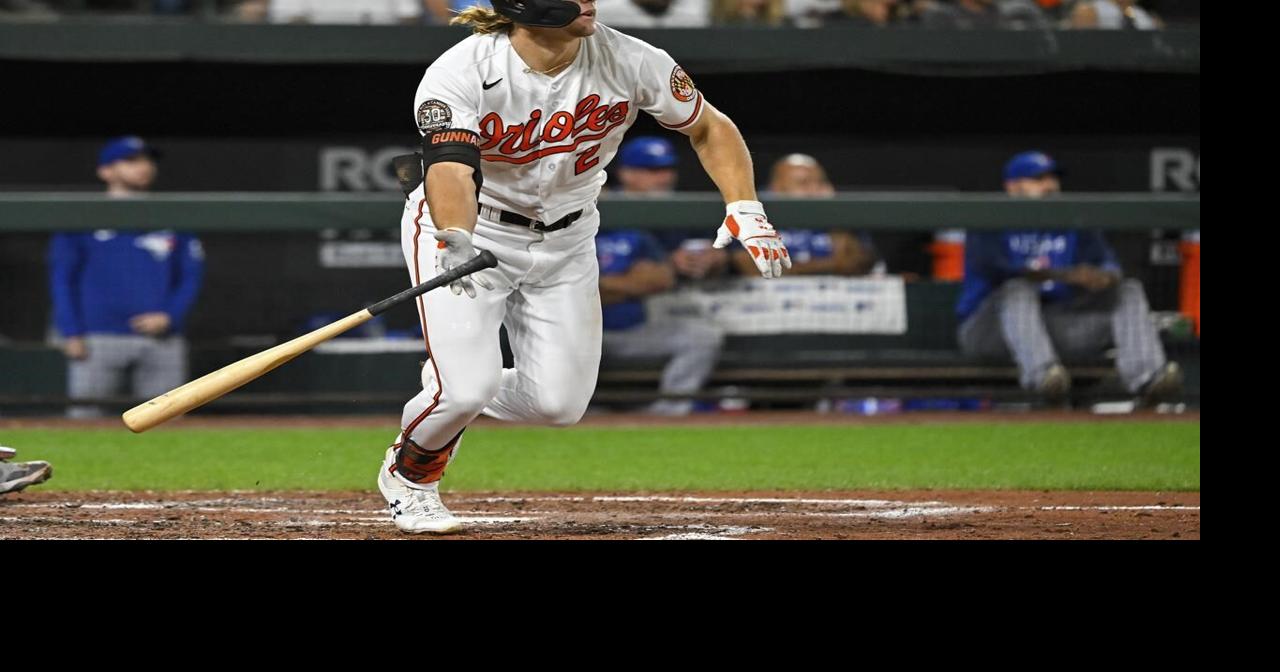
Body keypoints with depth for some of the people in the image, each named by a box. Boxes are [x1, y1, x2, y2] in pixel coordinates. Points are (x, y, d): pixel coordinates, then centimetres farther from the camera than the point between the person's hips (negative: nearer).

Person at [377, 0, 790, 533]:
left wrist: (744, 209, -20)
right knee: (469, 385, -19)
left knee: (559, 403, -5)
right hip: (467, 231, -4)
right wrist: (457, 243, -64)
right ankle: (408, 475, 15)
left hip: (566, 243, 4)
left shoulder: (628, 62, -18)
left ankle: (453, 395, 28)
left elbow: (710, 128, -4)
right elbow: (450, 169, -44)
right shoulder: (461, 73, -29)